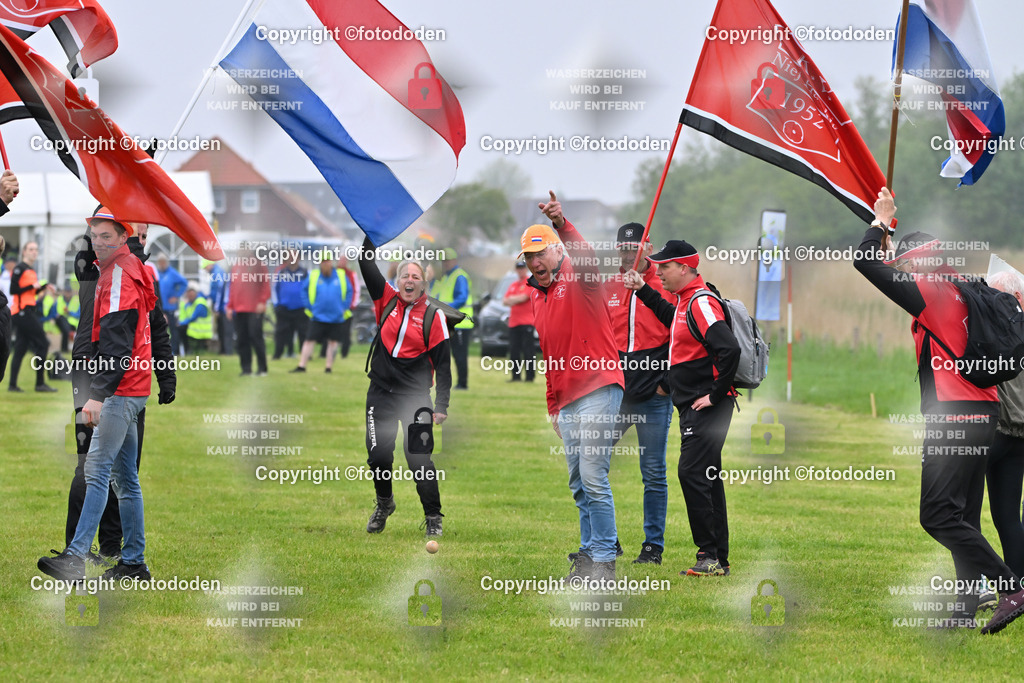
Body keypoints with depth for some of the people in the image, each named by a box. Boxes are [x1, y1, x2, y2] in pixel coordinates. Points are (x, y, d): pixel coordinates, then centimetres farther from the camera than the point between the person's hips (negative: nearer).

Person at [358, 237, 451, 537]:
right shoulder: (387, 300, 6)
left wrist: (441, 406, -8)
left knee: (419, 458, -7)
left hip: (415, 397, -3)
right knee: (378, 454, 3)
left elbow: (443, 364, -2)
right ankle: (384, 503, 29)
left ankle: (433, 517, 4)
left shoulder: (433, 316, -2)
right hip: (381, 392, 3)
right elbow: (367, 265, 3)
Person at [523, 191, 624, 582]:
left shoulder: (578, 280, -3)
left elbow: (587, 259, -30)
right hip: (566, 400, 8)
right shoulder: (536, 296, 19)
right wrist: (553, 405, 23)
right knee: (579, 486, 8)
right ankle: (588, 554, 12)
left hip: (598, 391, -8)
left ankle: (604, 561, -11)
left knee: (593, 478, -13)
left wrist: (562, 224, -47)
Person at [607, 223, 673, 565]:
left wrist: (667, 381, -6)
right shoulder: (605, 289, 9)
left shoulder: (666, 289, -2)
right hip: (612, 396, 4)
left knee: (654, 474, 2)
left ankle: (654, 546, 9)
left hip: (653, 397, -4)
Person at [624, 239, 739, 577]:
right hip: (693, 407, 11)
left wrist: (715, 394, -22)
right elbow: (672, 318, 40)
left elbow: (729, 349, -27)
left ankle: (712, 555, -13)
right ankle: (717, 560, 15)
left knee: (692, 474, -14)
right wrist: (643, 290, 32)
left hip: (706, 407, -11)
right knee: (705, 479, 11)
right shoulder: (685, 301, 15)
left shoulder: (701, 303, -17)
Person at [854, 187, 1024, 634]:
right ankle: (966, 612, 11)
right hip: (981, 413, 9)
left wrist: (881, 221, 7)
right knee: (961, 517, 12)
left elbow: (865, 262, -9)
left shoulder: (930, 293, -9)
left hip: (954, 415, -9)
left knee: (939, 515, -11)